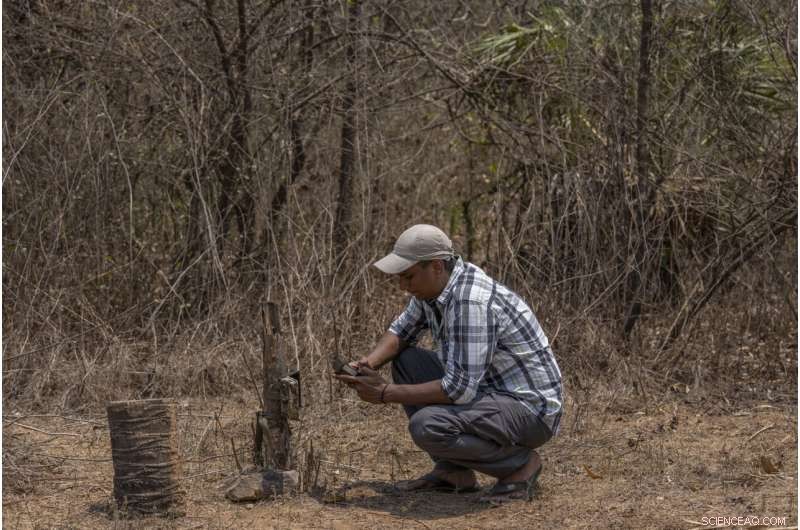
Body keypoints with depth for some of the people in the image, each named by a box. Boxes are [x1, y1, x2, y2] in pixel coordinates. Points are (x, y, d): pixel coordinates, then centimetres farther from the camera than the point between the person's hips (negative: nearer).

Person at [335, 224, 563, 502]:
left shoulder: (471, 301, -28)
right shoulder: (434, 283, 1)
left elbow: (460, 388, -30)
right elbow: (401, 332, 18)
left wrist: (385, 393, -22)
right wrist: (369, 364, -4)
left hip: (529, 409, -10)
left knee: (426, 426, -29)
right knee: (406, 361, 8)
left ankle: (519, 463, -6)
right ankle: (453, 471, 8)